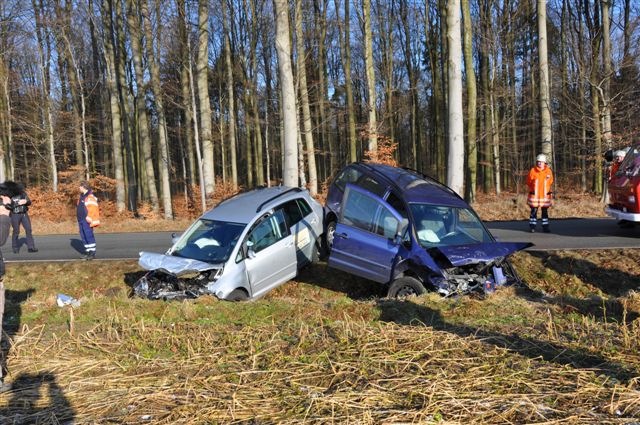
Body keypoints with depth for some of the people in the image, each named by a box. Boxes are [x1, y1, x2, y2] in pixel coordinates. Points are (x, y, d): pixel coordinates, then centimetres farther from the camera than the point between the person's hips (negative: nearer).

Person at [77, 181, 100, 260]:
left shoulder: (90, 197, -12)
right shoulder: (82, 196, 18)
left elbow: (93, 208, -19)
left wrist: (89, 218, -21)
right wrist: (79, 219, 22)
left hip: (87, 220, -10)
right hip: (81, 220, 10)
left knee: (89, 236, -10)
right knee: (84, 236, 11)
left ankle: (92, 252, -8)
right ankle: (87, 251, 17)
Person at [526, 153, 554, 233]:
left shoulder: (548, 171, -2)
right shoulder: (532, 171, -6)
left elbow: (550, 182, 13)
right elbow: (528, 182, 4)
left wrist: (546, 190, 9)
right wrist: (533, 189, 5)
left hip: (545, 195, 2)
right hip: (534, 195, -1)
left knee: (545, 211, 7)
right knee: (534, 211, 1)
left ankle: (545, 226, 14)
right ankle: (532, 226, 8)